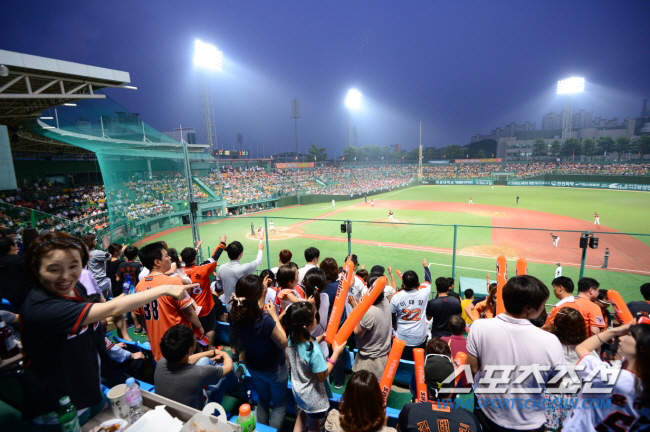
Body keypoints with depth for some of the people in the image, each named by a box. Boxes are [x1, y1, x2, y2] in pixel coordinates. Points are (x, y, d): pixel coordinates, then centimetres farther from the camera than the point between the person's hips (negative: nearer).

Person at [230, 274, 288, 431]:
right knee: (279, 404, 24)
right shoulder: (266, 321, -40)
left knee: (263, 399, 33)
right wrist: (274, 316, -21)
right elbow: (283, 343, -23)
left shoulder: (235, 315, -20)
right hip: (274, 368, -6)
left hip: (252, 366, 6)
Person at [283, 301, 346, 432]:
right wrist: (336, 352, -23)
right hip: (312, 397, -5)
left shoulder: (292, 338, -19)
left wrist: (319, 339, -7)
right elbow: (323, 376, -26)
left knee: (302, 413, 36)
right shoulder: (314, 351, -41)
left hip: (297, 389, 6)